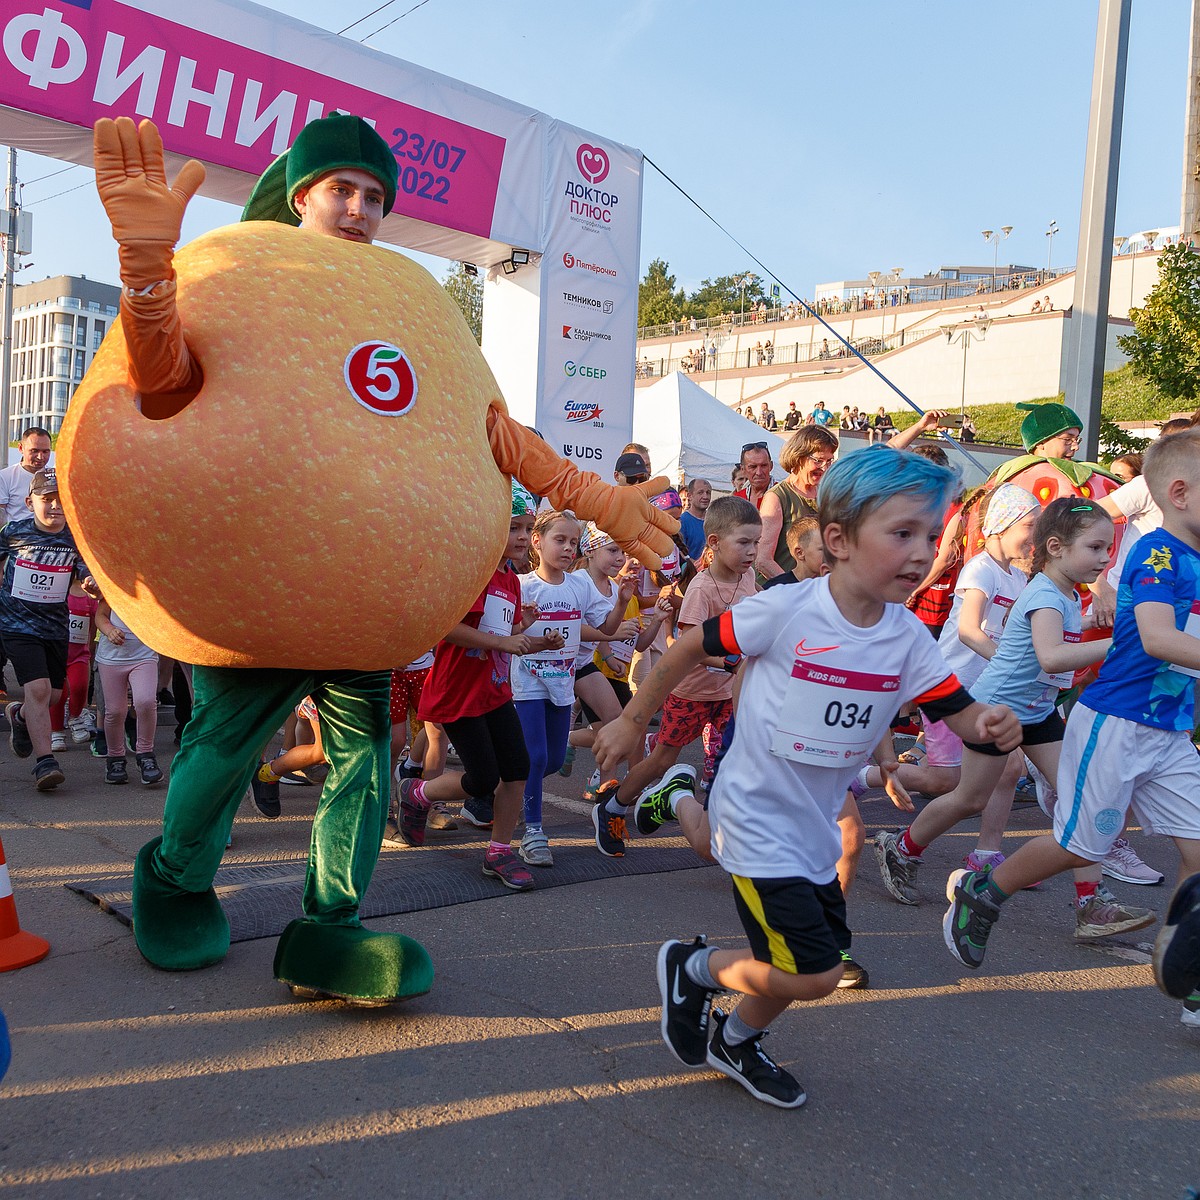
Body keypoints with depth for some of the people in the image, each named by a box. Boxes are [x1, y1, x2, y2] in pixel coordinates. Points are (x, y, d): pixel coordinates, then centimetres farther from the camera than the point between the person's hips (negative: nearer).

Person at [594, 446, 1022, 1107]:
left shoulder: (908, 638, -6)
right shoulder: (785, 611, -21)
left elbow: (960, 711, -4)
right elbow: (691, 647, -10)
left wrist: (993, 725, -28)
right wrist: (633, 719, -3)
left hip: (816, 828, 7)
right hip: (757, 821, -6)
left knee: (811, 967, 16)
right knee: (814, 975, -8)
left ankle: (735, 1041, 44)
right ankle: (694, 967, 18)